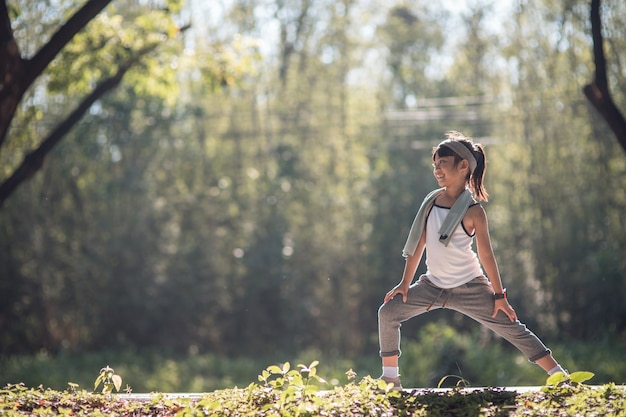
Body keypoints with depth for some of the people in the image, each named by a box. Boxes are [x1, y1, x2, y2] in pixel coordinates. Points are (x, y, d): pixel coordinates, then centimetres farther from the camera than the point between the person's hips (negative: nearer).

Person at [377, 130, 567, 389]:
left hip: (469, 288, -5)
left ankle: (559, 375, 1)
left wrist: (499, 296, -8)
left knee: (512, 328, -6)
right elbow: (418, 243, 6)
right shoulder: (432, 201, 1)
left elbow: (486, 254, -9)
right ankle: (390, 377, 2)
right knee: (388, 312, -9)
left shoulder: (473, 211, -13)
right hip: (432, 285, 5)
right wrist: (405, 283, 6)